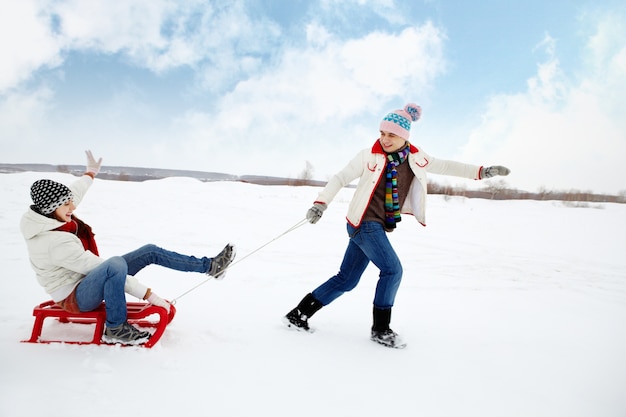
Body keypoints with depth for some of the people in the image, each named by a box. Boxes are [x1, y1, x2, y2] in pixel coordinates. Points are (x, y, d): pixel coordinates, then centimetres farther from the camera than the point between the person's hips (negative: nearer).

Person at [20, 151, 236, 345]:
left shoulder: (47, 214, -5)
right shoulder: (57, 243, -31)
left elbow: (73, 193, 17)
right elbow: (96, 265, -30)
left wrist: (90, 173, 35)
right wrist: (147, 293, -27)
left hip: (88, 280, 10)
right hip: (74, 297, -9)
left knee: (150, 252, 0)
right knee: (116, 263, -40)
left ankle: (208, 265, 4)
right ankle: (115, 329, -21)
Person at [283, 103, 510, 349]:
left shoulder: (415, 159, 5)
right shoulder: (369, 157, -8)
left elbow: (444, 166, 12)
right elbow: (341, 178, -4)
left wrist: (480, 171, 7)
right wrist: (321, 202, -13)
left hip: (378, 227, 6)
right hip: (364, 222, -6)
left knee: (347, 279, 8)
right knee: (392, 269, -14)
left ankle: (299, 314, 19)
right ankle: (380, 329, 3)